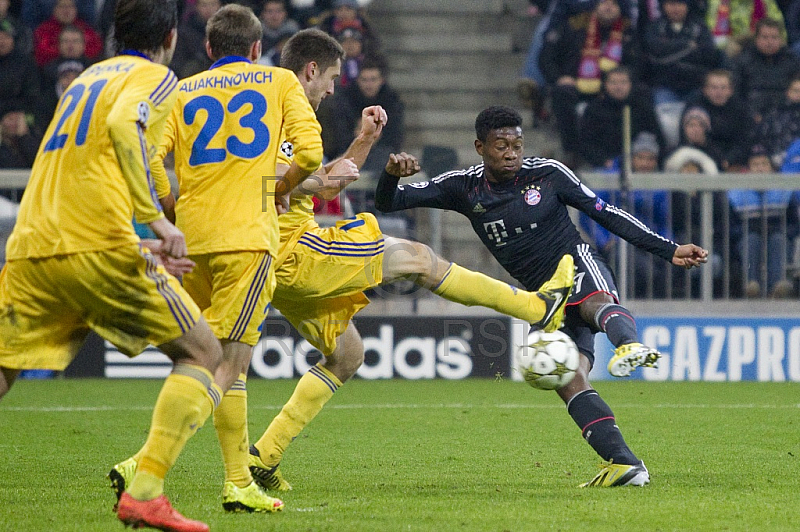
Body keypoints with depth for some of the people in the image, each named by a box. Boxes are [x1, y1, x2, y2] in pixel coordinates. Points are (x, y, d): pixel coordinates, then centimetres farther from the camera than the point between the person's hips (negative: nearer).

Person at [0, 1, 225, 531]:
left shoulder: (89, 76, 29)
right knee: (204, 353, 6)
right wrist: (156, 218, -19)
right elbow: (124, 125, -16)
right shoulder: (155, 76, 7)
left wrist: (139, 247, 32)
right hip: (98, 245, -6)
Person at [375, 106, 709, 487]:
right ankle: (624, 464, -26)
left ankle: (630, 344, -74)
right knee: (567, 380, -19)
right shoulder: (465, 187, 4)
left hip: (580, 269, -3)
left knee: (595, 303, -40)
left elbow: (607, 214, 3)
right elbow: (387, 203, 2)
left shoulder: (548, 173, -2)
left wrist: (669, 251, 0)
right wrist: (391, 174, -23)